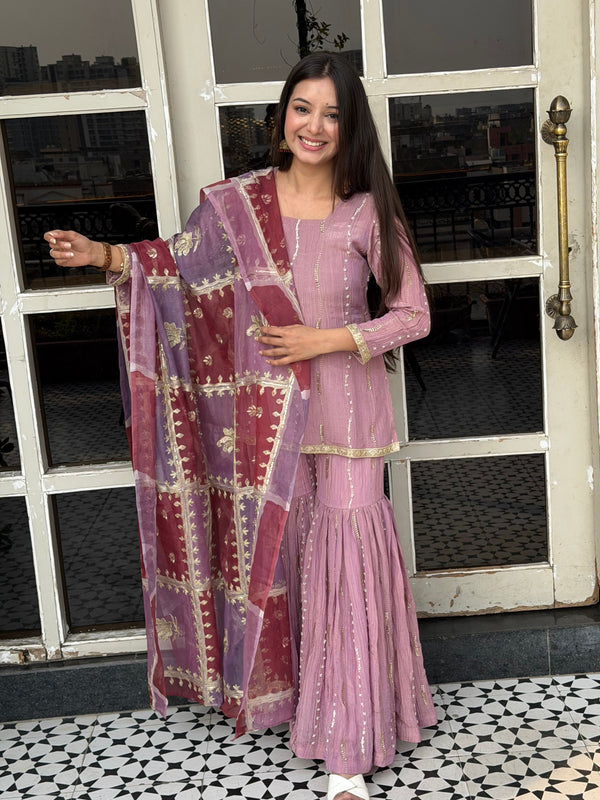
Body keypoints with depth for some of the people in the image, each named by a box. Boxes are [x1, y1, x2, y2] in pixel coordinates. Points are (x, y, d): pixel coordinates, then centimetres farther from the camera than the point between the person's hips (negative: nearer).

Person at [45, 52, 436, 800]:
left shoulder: (368, 212, -5)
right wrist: (106, 255, -1)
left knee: (346, 555, -3)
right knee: (281, 550, 11)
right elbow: (182, 265, 13)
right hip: (268, 409, 2)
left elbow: (413, 313, -3)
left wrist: (327, 339, -14)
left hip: (346, 408, -2)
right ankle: (296, 691, 33)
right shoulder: (236, 202, 0)